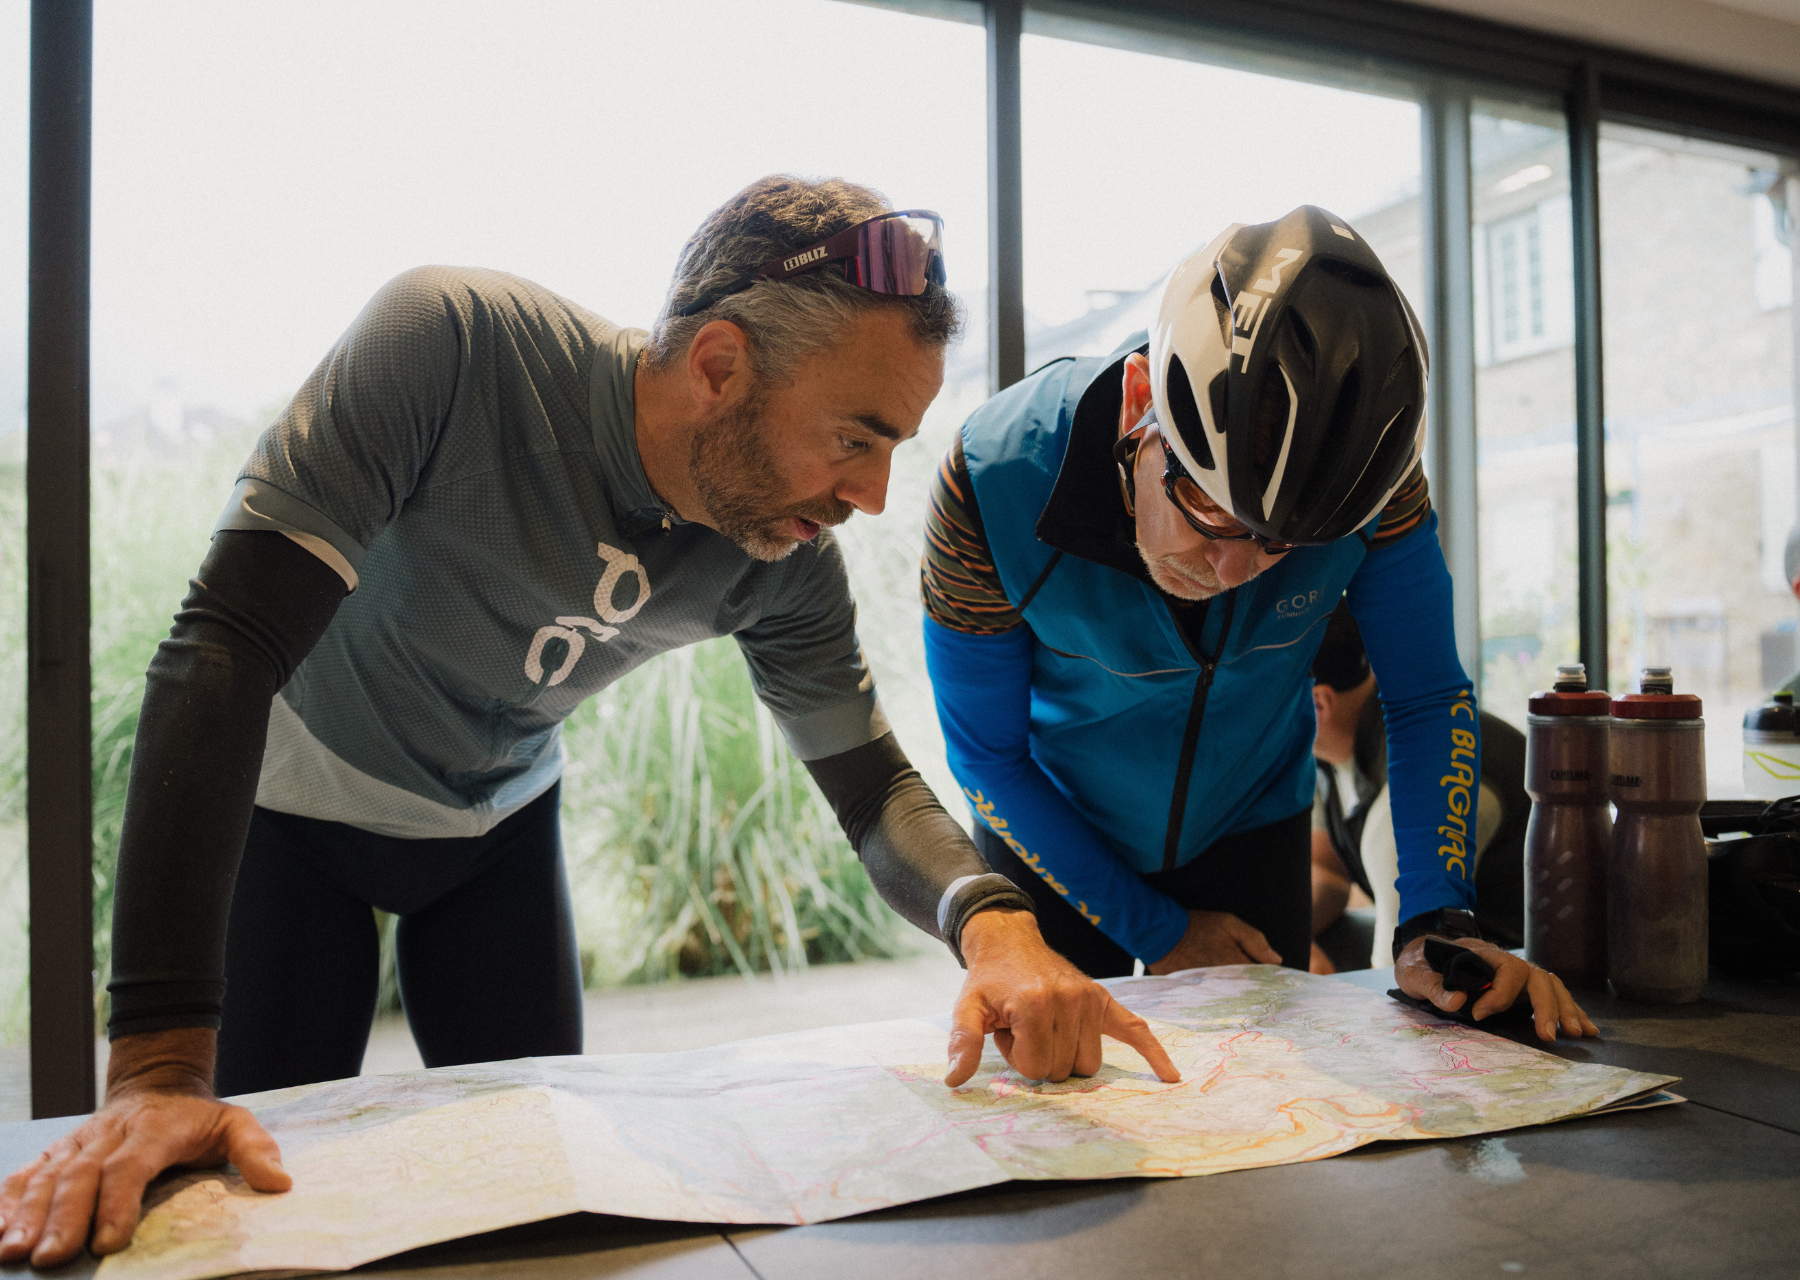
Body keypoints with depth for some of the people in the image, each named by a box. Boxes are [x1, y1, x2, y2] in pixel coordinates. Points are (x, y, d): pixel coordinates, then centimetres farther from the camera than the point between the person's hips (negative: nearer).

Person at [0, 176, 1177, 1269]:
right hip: (289, 807, -3)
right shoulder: (452, 343, -36)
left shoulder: (788, 555, -21)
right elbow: (224, 651, -38)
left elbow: (872, 781, -13)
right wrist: (158, 1066, -41)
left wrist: (994, 924, -36)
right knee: (262, 1181, 4)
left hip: (497, 820, 4)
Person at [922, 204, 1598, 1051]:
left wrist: (1436, 927, -26)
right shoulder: (994, 477, -33)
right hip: (1057, 838, -1)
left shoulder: (1367, 466, -28)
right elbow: (986, 755, -19)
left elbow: (1428, 700, -13)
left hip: (1251, 831, 2)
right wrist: (1157, 933, -14)